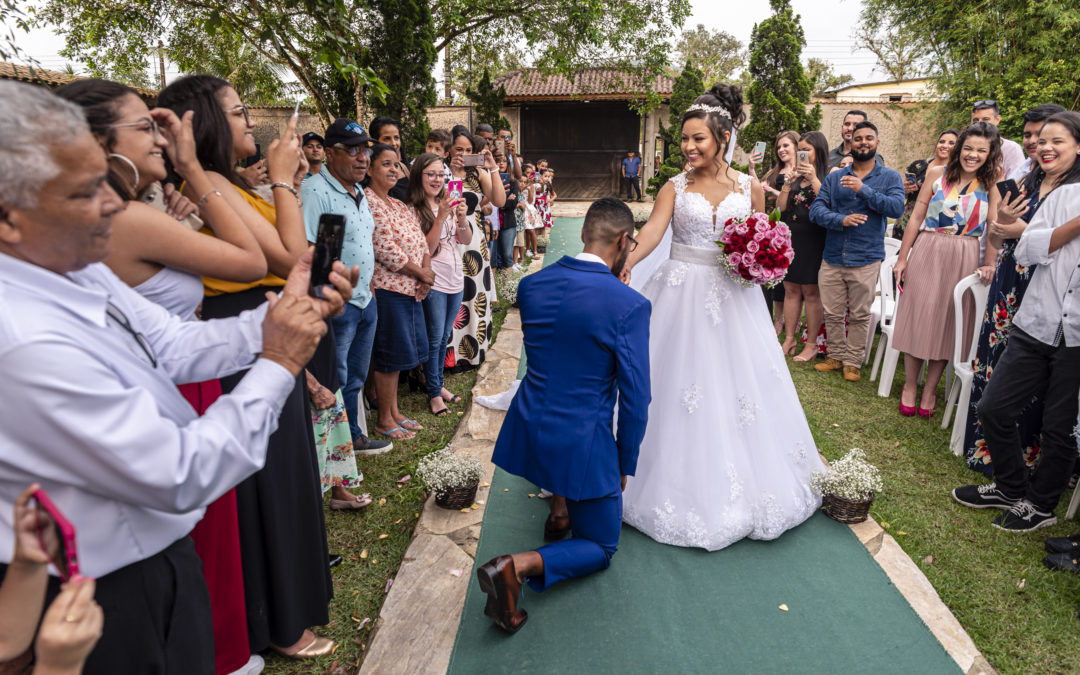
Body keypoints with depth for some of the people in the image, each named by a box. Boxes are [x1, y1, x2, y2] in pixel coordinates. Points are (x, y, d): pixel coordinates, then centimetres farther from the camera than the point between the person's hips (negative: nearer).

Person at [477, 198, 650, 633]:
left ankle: (560, 504, 39)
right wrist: (625, 465, 2)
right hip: (582, 447, -5)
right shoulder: (630, 305, -18)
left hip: (528, 431, 6)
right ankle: (521, 565, -10)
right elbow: (635, 398, -14)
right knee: (601, 548, 16)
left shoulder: (529, 285, -3)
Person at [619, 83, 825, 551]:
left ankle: (741, 483, 26)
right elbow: (651, 233, -14)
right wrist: (622, 264, -32)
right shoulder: (675, 188, 1)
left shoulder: (749, 188, 5)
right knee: (676, 389, 2)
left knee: (737, 385, 7)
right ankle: (684, 483, 20)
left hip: (732, 298, 1)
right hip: (682, 296, -1)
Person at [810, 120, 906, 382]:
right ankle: (836, 356, 24)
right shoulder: (834, 178, 11)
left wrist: (863, 189, -18)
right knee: (832, 314, 8)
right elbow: (816, 210, 0)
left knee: (859, 316, 4)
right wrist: (841, 220, -17)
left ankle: (853, 362, 17)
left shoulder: (890, 177, 6)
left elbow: (896, 208, -11)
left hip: (866, 260, -2)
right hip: (832, 258, 2)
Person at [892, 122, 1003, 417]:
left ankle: (930, 390, 21)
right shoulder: (937, 174, 2)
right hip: (927, 253, 0)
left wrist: (989, 263, -18)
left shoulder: (992, 183, 0)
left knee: (947, 323, 6)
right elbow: (916, 218, 3)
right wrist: (902, 258, 1)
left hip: (964, 259, 0)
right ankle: (910, 386, 19)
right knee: (916, 318, 4)